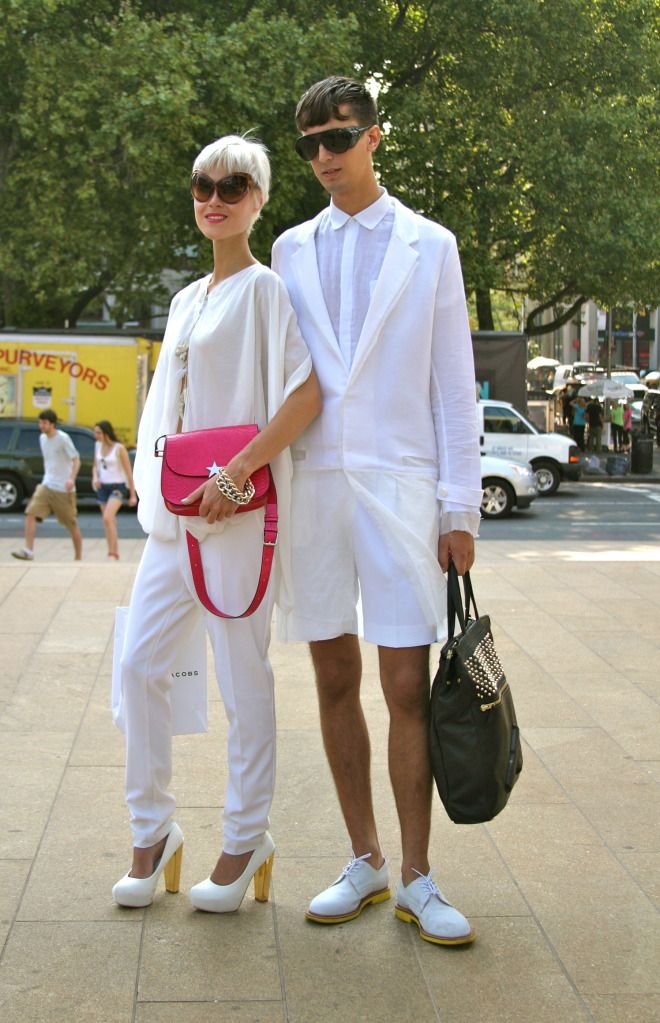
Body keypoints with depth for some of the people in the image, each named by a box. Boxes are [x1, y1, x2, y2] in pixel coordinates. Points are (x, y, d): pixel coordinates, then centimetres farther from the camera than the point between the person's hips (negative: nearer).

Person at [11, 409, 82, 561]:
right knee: (30, 513, -14)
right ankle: (28, 550, -17)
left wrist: (72, 479, -29)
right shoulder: (42, 438, 10)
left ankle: (78, 557, 18)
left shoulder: (63, 438, -12)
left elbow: (76, 460, -14)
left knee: (72, 524, 5)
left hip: (64, 489, -6)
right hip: (46, 486, 6)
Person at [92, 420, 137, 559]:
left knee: (108, 518, -23)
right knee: (109, 522, 10)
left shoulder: (119, 448, -11)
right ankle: (114, 554, 19)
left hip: (118, 486, -6)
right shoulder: (97, 445, 5)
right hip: (103, 486, 6)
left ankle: (113, 553, -19)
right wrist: (95, 477, -5)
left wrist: (133, 495, -7)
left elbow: (129, 472, -7)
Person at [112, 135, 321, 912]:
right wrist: (150, 474, 13)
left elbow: (309, 391, -16)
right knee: (140, 663, 5)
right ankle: (152, 829, 18)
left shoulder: (267, 289, -4)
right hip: (174, 512, 8)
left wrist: (236, 472, -21)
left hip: (237, 511, -7)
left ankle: (247, 841, 14)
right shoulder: (185, 301, 19)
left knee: (242, 677, 0)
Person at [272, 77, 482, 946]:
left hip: (397, 483, -3)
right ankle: (365, 862, 20)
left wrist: (460, 507, -2)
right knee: (336, 681, 7)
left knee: (407, 688, -2)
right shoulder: (293, 251, 13)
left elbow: (454, 385, 3)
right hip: (313, 482, 3)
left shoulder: (429, 246, 5)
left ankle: (416, 880, 9)